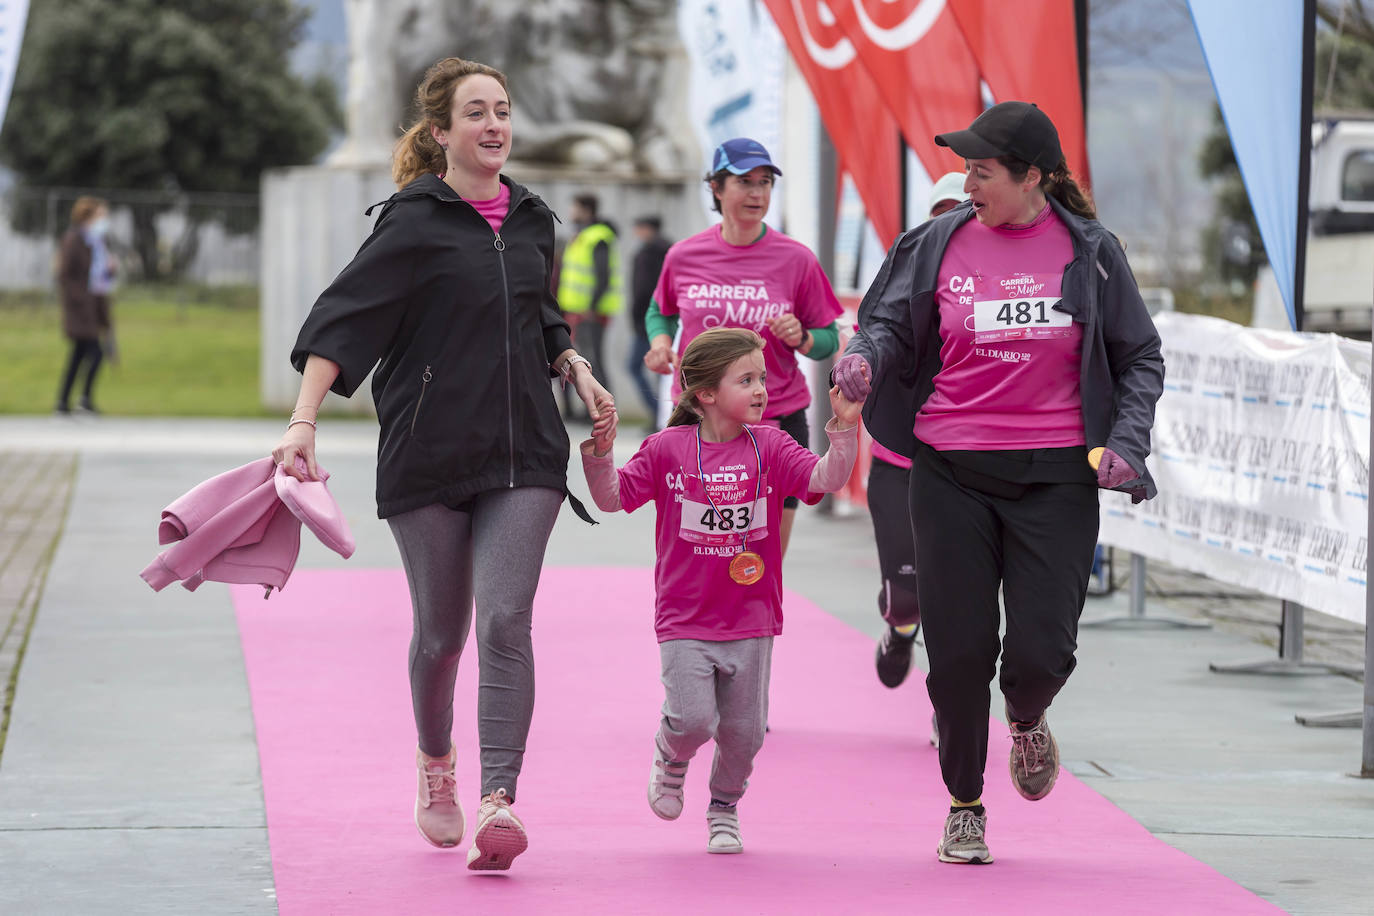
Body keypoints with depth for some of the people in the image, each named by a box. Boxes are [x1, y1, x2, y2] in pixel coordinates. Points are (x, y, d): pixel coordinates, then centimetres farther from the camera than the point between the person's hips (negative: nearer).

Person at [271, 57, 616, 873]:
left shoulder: (533, 220, 10)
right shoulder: (415, 222, -6)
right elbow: (344, 317, -13)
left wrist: (577, 370, 9)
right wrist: (304, 422, -24)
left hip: (524, 453, 3)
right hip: (429, 457, -3)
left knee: (505, 621, -14)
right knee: (442, 631, 8)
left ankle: (499, 800, -20)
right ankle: (436, 762, 37)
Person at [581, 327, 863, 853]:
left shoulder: (769, 448, 0)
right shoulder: (667, 450, -3)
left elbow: (827, 479, -12)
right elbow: (613, 498, -1)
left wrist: (844, 428, -26)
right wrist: (601, 453, -18)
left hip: (751, 621, 2)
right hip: (685, 622, -2)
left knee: (743, 731, 4)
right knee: (693, 719, -14)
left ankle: (724, 810, 30)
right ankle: (670, 759, 22)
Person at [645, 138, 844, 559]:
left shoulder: (796, 260, -1)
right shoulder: (684, 256, 2)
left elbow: (829, 341, 5)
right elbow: (661, 311, 21)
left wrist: (801, 338, -16)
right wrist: (660, 341, 0)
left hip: (778, 423, -1)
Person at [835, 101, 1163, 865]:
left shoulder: (1088, 251, 2)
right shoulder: (939, 244, 3)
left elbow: (1140, 357, 9)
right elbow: (892, 323, 7)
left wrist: (1126, 442, -5)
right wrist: (865, 357, -17)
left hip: (1056, 477, -1)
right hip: (952, 474, 1)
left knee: (1043, 650, -7)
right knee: (958, 650, 0)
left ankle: (1026, 721, 31)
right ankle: (964, 808, 20)